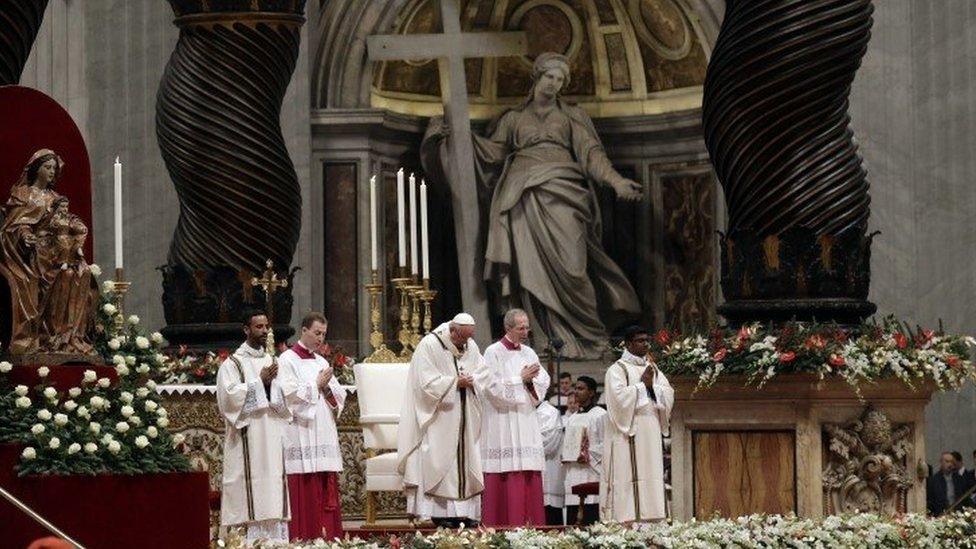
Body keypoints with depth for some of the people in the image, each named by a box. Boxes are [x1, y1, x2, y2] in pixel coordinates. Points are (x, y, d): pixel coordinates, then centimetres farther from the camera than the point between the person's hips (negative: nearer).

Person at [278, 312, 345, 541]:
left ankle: (328, 537, 6)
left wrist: (327, 388, -5)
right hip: (302, 437, -7)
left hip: (324, 435, 7)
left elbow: (339, 397, 14)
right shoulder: (287, 361, -2)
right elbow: (291, 396, -14)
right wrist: (317, 385, -8)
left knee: (327, 494, 4)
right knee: (306, 494, -10)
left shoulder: (321, 362, 18)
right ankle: (305, 537, -10)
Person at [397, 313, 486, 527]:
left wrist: (472, 380, -10)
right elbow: (428, 383, -15)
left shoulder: (471, 346, 10)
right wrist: (455, 382, -18)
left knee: (466, 461, 3)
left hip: (464, 419, 6)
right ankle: (439, 511, -9)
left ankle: (465, 511, 5)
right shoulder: (429, 346, -10)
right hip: (438, 419, -6)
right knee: (439, 463, -9)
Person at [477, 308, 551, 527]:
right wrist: (521, 379, -10)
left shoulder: (529, 353, 15)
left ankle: (529, 523, 1)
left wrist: (530, 380, -11)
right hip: (502, 423, -6)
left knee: (529, 474, 0)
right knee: (506, 473, -10)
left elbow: (543, 383, 9)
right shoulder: (494, 353, -3)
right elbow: (493, 386, -12)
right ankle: (506, 523, -9)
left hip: (526, 421, 6)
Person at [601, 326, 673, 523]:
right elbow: (619, 396, -16)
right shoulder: (617, 370, -2)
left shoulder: (651, 368, 18)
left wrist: (652, 385, -8)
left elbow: (668, 393, 9)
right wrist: (642, 384, -9)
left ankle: (650, 518, 3)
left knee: (652, 474, 3)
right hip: (629, 431, -7)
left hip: (651, 431, 7)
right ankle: (630, 519, -14)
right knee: (630, 477, -11)